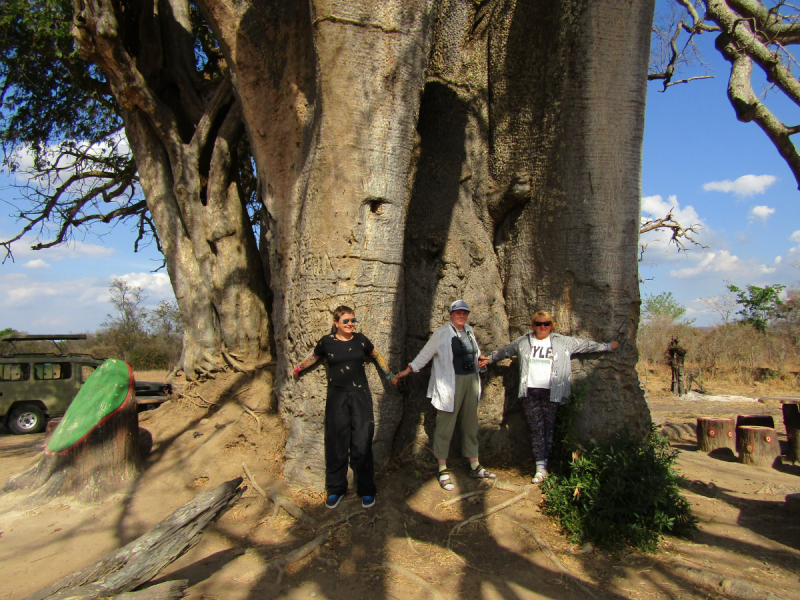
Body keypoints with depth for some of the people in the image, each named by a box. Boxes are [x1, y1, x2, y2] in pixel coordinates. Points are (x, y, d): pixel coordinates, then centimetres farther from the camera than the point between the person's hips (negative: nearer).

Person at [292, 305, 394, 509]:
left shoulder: (361, 340, 4)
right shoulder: (327, 341, 1)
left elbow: (377, 357, 19)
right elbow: (312, 358, 19)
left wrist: (390, 375, 26)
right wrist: (298, 368, 31)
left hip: (360, 395, 0)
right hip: (336, 396, 0)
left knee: (362, 444, -2)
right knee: (337, 444, 4)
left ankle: (366, 490, 12)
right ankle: (335, 490, 20)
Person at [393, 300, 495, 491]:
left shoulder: (469, 331, 11)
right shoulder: (442, 333, -6)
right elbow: (426, 353, -4)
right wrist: (407, 370, -6)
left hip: (471, 381, 6)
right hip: (450, 384, -6)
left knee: (471, 424, 13)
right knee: (446, 425, -1)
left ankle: (474, 467, 25)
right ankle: (443, 470, 10)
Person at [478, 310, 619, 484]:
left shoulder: (564, 342, 10)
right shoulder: (523, 342, 13)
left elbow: (586, 345, 18)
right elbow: (505, 351, 26)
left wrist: (608, 346, 22)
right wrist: (489, 358, 32)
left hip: (551, 393, 0)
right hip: (530, 392, 1)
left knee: (549, 428, -2)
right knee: (536, 428, -4)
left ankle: (544, 462, 9)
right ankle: (540, 467, -4)